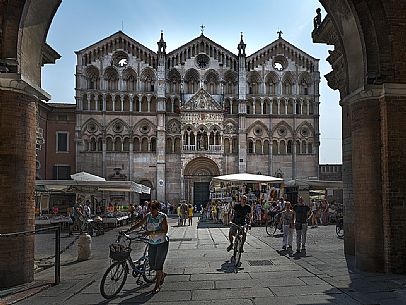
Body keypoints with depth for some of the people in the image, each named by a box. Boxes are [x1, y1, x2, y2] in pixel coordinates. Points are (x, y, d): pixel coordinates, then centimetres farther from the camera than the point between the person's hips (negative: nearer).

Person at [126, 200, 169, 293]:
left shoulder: (162, 216, -13)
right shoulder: (148, 216, 1)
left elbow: (165, 230, -20)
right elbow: (139, 224, 6)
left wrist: (152, 232, -28)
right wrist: (128, 230, -5)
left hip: (162, 243, -5)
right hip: (152, 243, 5)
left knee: (158, 263, -6)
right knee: (152, 264, 7)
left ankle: (157, 285, 8)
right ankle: (162, 274, 37)